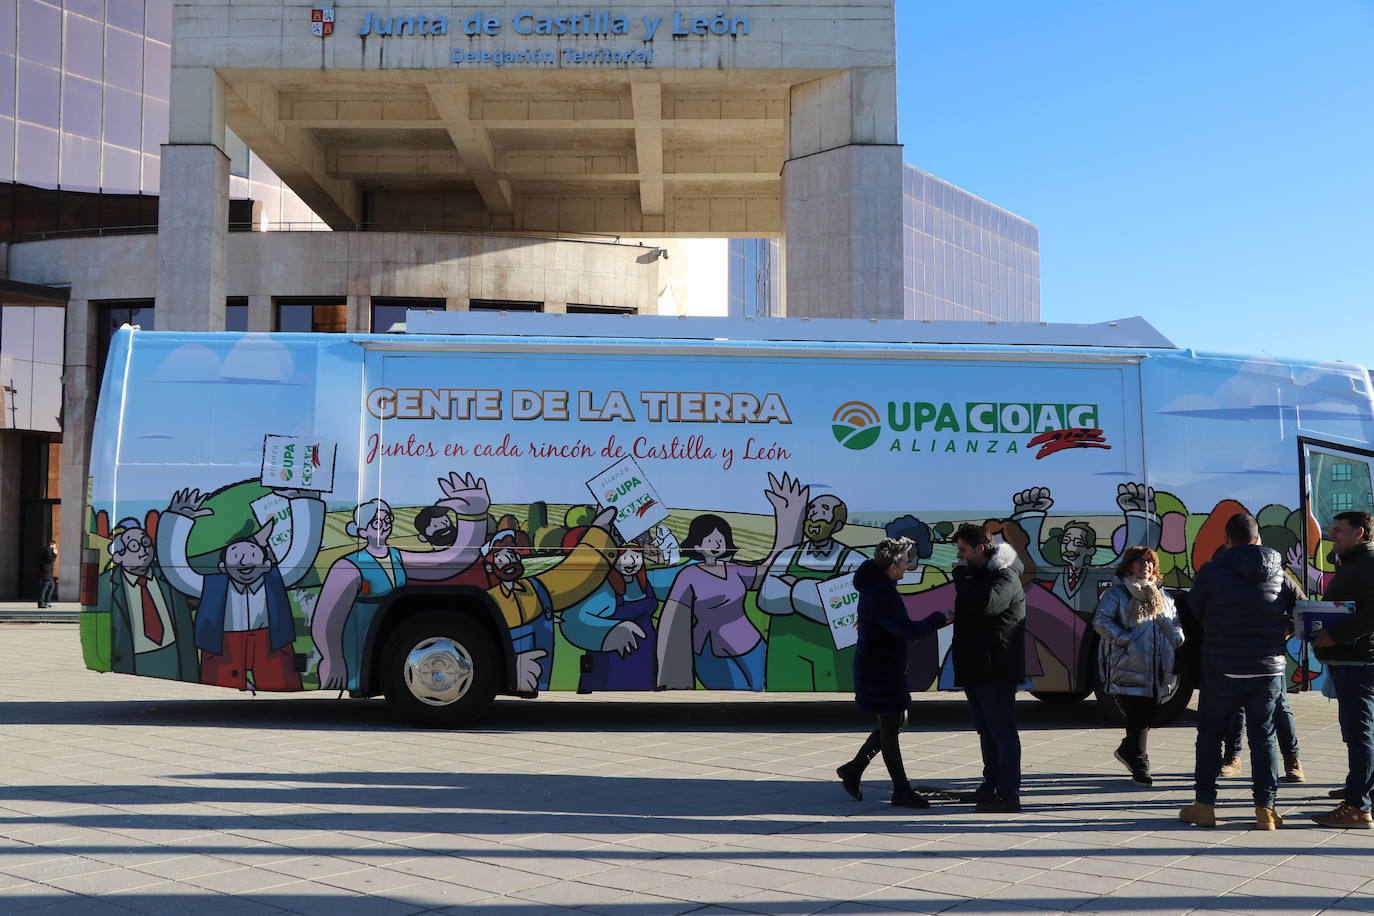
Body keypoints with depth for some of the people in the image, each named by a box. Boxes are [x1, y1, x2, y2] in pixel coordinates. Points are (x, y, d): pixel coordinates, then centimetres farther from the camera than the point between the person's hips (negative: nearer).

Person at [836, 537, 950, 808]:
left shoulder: (875, 585, 9)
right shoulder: (881, 595, -24)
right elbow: (908, 631, -29)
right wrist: (939, 619, -18)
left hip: (884, 667, 11)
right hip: (880, 671, -11)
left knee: (897, 722, 19)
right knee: (890, 729, 0)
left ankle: (853, 770, 26)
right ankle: (901, 791, 11)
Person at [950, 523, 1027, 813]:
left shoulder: (1005, 577, -13)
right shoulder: (976, 576, 17)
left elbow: (984, 604, -31)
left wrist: (962, 575, -18)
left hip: (996, 670, -10)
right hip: (975, 669, 10)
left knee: (1002, 732, -6)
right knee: (986, 731, 17)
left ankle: (1009, 794, -3)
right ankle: (991, 786, 26)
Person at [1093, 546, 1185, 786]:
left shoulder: (1161, 595, 20)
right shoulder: (1115, 594, 1)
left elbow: (1174, 621, 28)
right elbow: (1101, 621, -8)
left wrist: (1177, 637, 6)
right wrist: (1125, 639, -18)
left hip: (1158, 671, 6)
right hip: (1129, 668, -6)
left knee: (1148, 715, 11)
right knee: (1137, 718, -7)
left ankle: (1127, 751, 34)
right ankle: (1139, 767, 3)